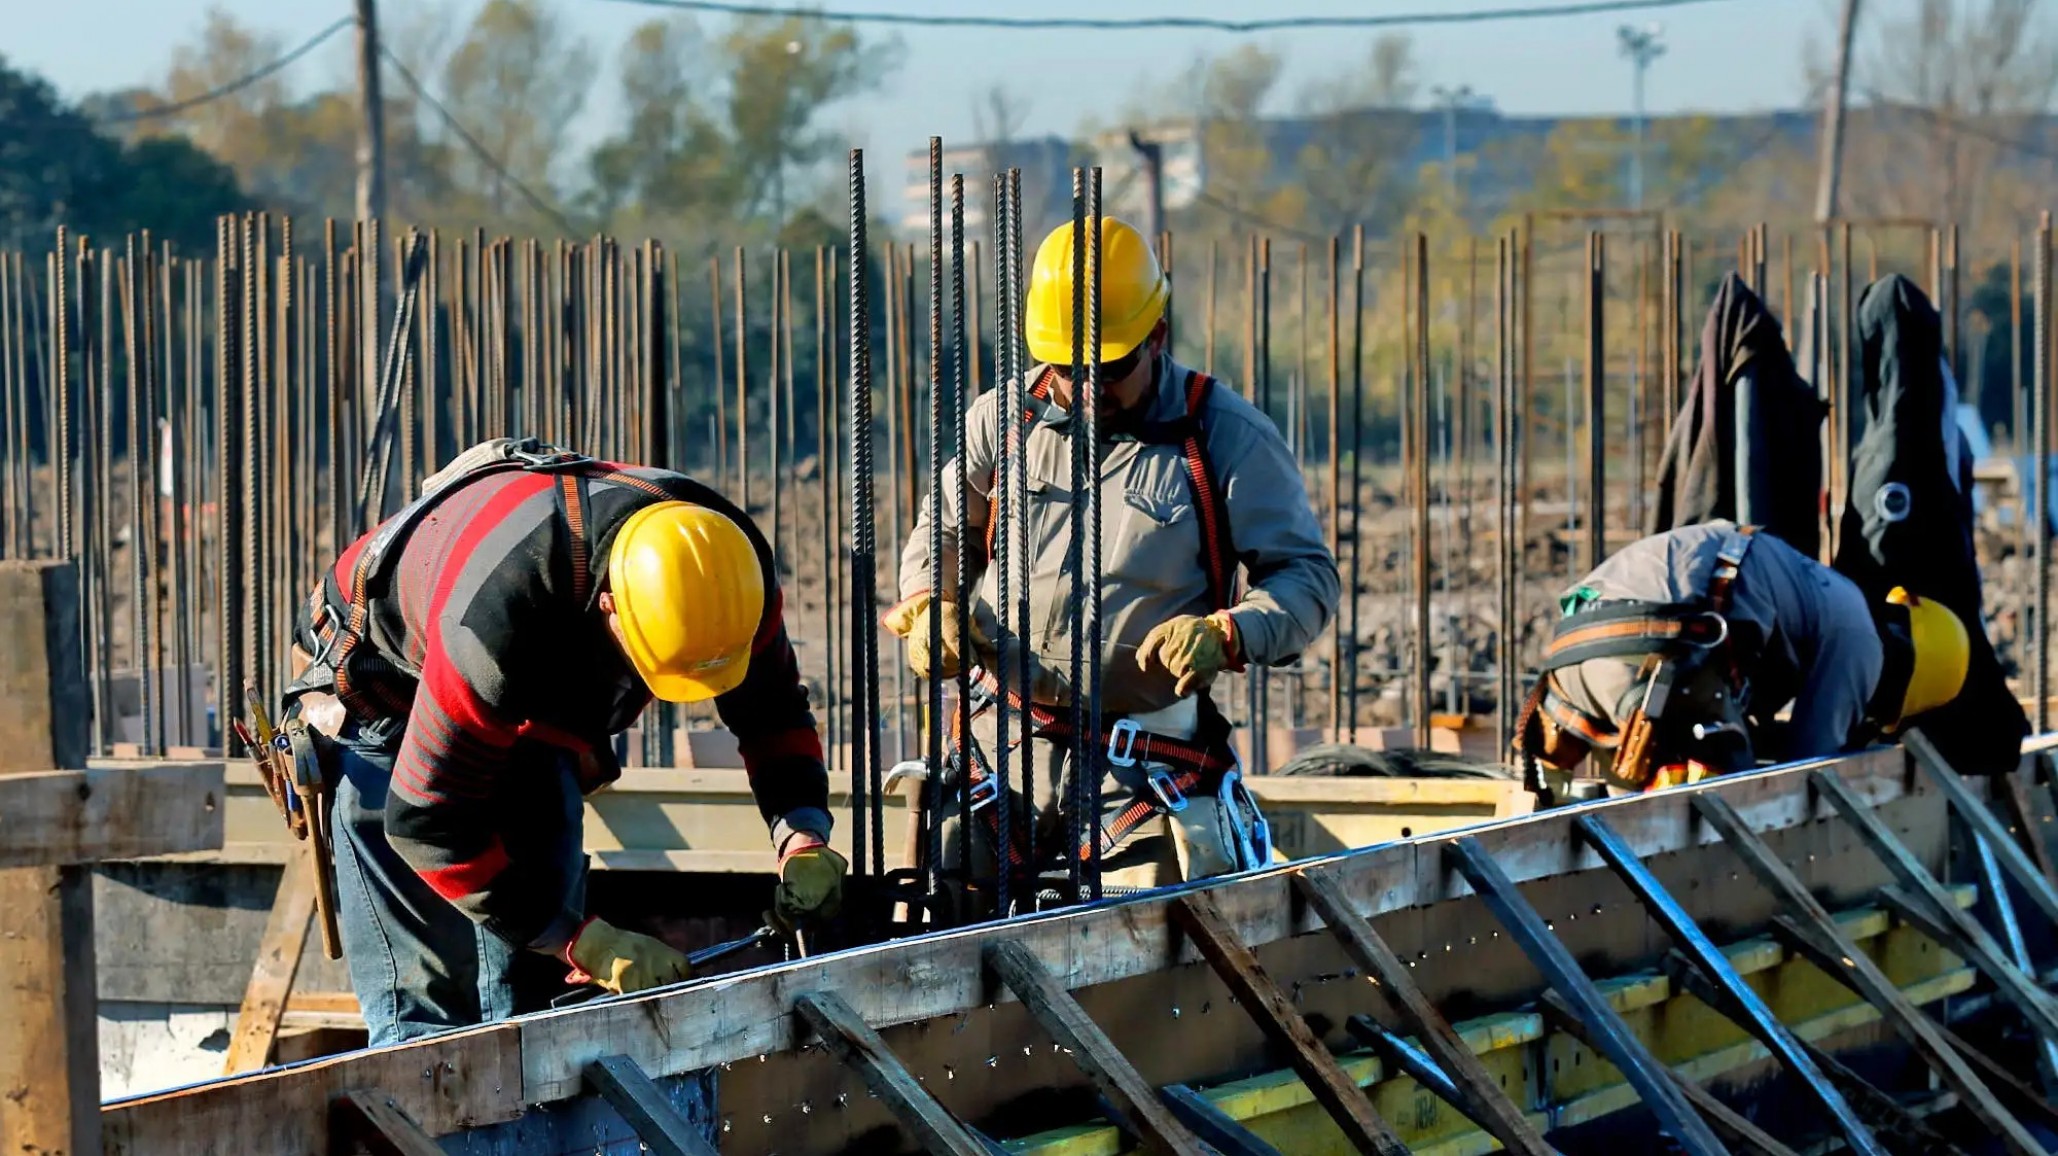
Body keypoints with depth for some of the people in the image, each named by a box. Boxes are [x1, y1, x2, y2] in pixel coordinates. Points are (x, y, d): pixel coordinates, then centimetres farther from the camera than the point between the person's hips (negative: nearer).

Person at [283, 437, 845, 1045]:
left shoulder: (726, 563, -27)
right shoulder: (496, 610, -45)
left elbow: (772, 712, -7)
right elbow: (425, 820, -36)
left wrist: (803, 838, -26)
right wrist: (586, 942, -36)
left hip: (532, 717, 6)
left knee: (533, 993, 1)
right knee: (426, 1003, -16)